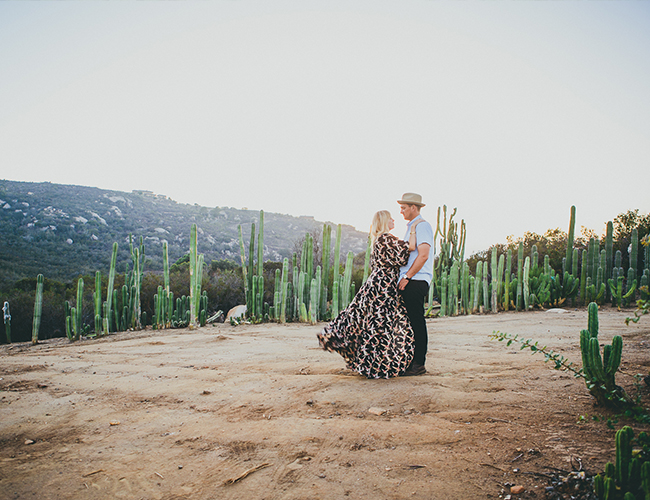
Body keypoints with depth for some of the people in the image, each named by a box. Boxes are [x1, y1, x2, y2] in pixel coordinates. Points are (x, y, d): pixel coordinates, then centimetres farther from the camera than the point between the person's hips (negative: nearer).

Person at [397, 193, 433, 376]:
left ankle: (418, 363, -1)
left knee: (416, 321, -7)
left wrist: (407, 276, -18)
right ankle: (411, 361, 16)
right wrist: (403, 278, 17)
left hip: (416, 281, -10)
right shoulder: (411, 227, 23)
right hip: (408, 281, 10)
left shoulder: (422, 225, -7)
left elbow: (423, 255, -18)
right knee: (409, 321, 10)